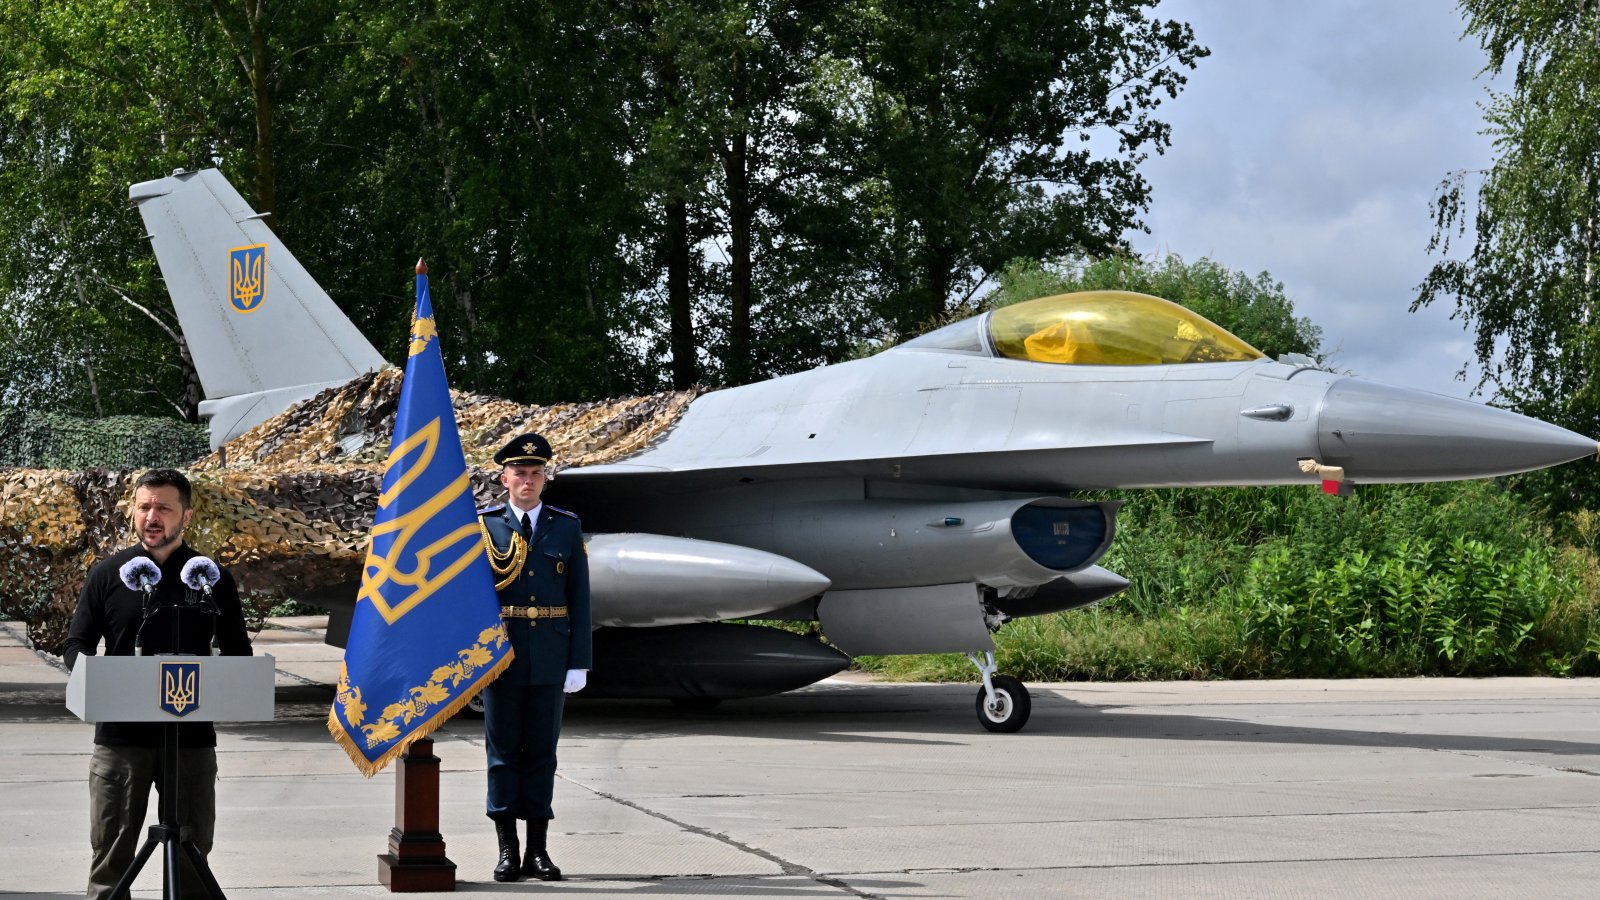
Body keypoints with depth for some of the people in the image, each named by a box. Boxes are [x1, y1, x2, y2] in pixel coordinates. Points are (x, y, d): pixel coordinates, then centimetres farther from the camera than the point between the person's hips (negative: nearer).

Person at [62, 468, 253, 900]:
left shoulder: (213, 578, 7)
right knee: (111, 854, 2)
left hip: (192, 735, 1)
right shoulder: (108, 574, 6)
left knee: (192, 856, 6)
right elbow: (78, 643, 8)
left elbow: (238, 653, 11)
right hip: (120, 734, 0)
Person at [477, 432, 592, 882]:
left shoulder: (566, 527, 6)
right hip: (500, 654, -1)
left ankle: (538, 849, 10)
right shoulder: (481, 525, 2)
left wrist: (580, 661, -1)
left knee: (542, 751, 5)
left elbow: (579, 598, 5)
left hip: (550, 656, 1)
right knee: (503, 751, 3)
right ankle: (507, 849, 8)